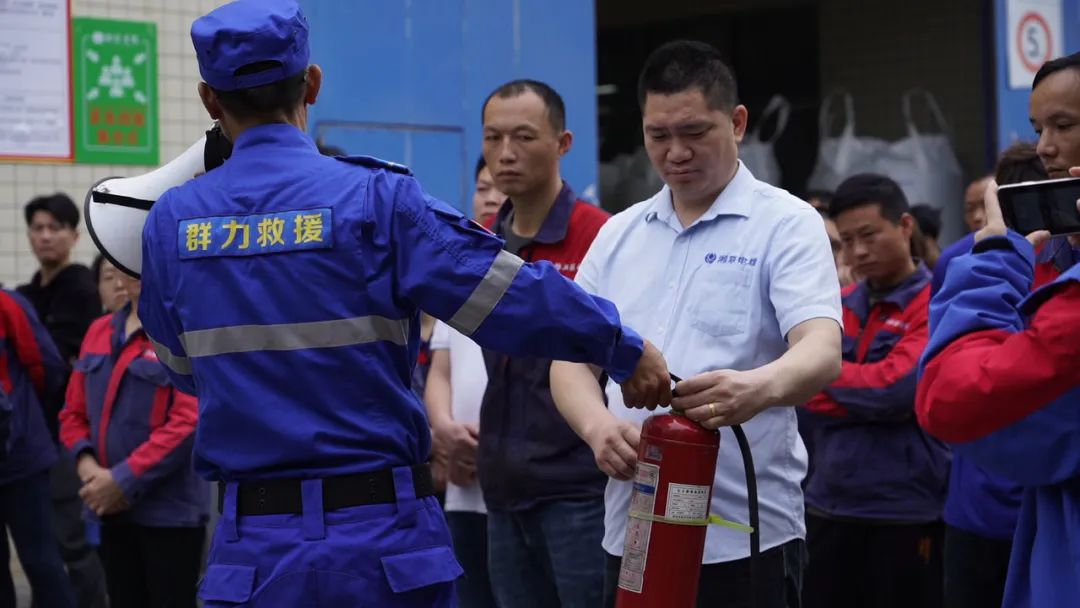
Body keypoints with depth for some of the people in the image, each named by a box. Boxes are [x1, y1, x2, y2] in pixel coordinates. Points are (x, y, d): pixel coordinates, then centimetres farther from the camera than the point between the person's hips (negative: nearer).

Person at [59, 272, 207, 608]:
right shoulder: (99, 332, 12)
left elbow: (190, 421, -18)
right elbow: (74, 412, 16)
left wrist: (124, 480, -17)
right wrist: (87, 465, -4)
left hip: (170, 509, -7)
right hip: (112, 509, 7)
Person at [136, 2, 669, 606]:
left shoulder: (171, 221, 2)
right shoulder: (376, 199, -9)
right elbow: (515, 295, -8)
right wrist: (627, 349, 6)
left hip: (253, 547, 2)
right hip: (383, 542, -2)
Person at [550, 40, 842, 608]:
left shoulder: (785, 224, -3)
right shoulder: (618, 235, 13)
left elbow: (821, 351, -16)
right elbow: (572, 361, 11)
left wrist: (761, 387, -39)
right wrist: (598, 425, -12)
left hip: (748, 537, -5)